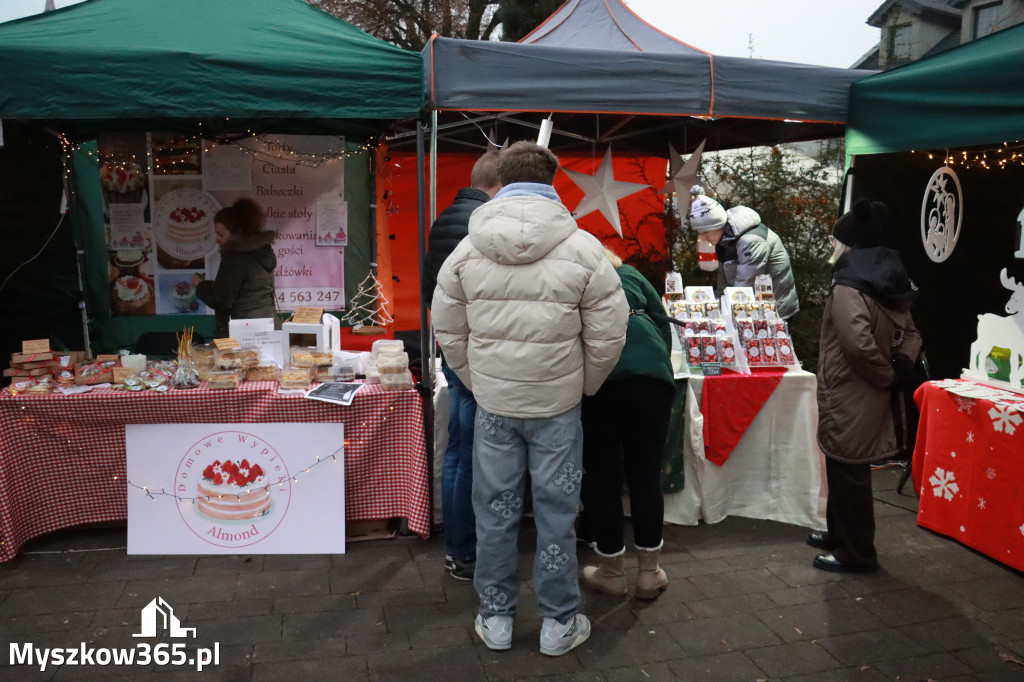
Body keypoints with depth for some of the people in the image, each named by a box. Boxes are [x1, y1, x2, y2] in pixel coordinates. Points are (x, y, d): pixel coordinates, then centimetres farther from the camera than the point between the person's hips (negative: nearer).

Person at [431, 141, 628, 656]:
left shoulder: (466, 250, -1)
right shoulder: (583, 250, -8)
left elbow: (448, 332, 5)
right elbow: (608, 336, -5)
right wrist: (585, 385, 10)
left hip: (492, 404, 2)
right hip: (558, 405, -1)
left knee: (495, 511, 14)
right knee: (556, 513, 11)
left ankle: (495, 618, 28)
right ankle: (558, 624, 25)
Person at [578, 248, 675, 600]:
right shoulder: (630, 275, 27)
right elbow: (662, 323, 19)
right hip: (650, 371, 2)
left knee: (602, 476, 10)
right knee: (646, 474, 11)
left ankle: (612, 571, 23)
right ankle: (649, 571, 23)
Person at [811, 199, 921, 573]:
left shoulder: (848, 288, -19)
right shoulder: (888, 287, 11)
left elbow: (859, 343, -31)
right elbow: (911, 335, 17)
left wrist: (885, 376, -16)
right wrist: (899, 370, 4)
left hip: (849, 397, -9)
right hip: (865, 396, 10)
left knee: (848, 474, 3)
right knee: (845, 470, 22)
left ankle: (855, 552, 16)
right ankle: (839, 533, 37)